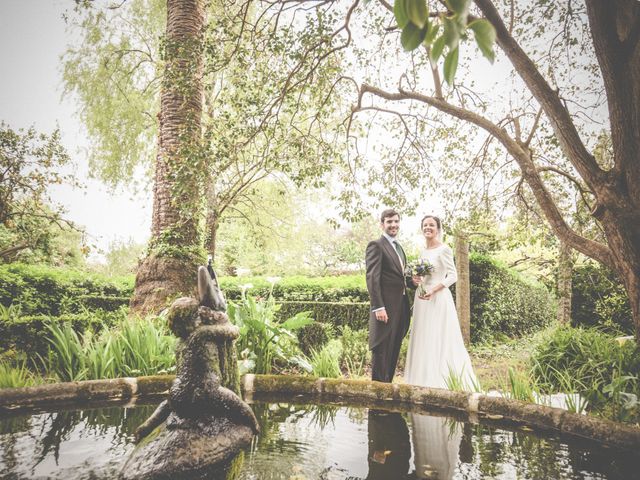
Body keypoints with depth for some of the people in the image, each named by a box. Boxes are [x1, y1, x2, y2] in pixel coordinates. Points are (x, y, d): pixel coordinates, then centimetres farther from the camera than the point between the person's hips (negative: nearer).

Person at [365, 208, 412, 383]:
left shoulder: (399, 247, 20)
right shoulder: (376, 245, -7)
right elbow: (372, 278, -16)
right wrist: (378, 307, -21)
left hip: (401, 307, 9)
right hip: (386, 307, -9)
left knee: (394, 351, 13)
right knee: (381, 351, -3)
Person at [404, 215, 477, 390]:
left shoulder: (444, 249, -10)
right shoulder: (422, 250, 12)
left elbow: (452, 276, -13)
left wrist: (433, 290, -22)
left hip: (438, 299, -7)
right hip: (422, 298, 7)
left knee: (439, 340, -2)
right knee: (422, 340, 10)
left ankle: (439, 383, 8)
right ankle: (424, 380, 20)